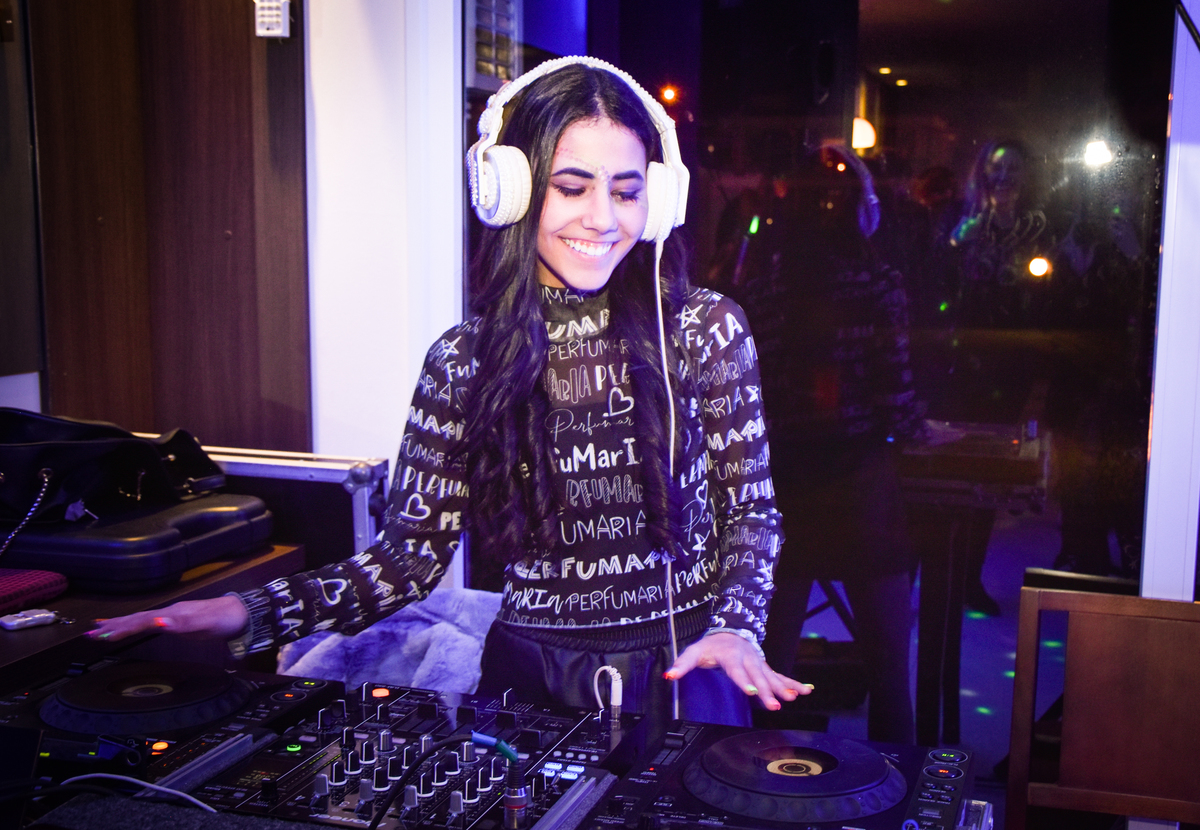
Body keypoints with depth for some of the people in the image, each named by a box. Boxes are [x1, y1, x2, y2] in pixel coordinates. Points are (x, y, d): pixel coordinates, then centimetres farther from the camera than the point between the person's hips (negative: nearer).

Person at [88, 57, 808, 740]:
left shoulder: (709, 331, -4)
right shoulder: (462, 361, -2)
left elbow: (750, 511, 3)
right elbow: (411, 556, -1)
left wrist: (734, 626, -15)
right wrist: (249, 613, -14)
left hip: (681, 672, 0)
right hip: (528, 679, 1)